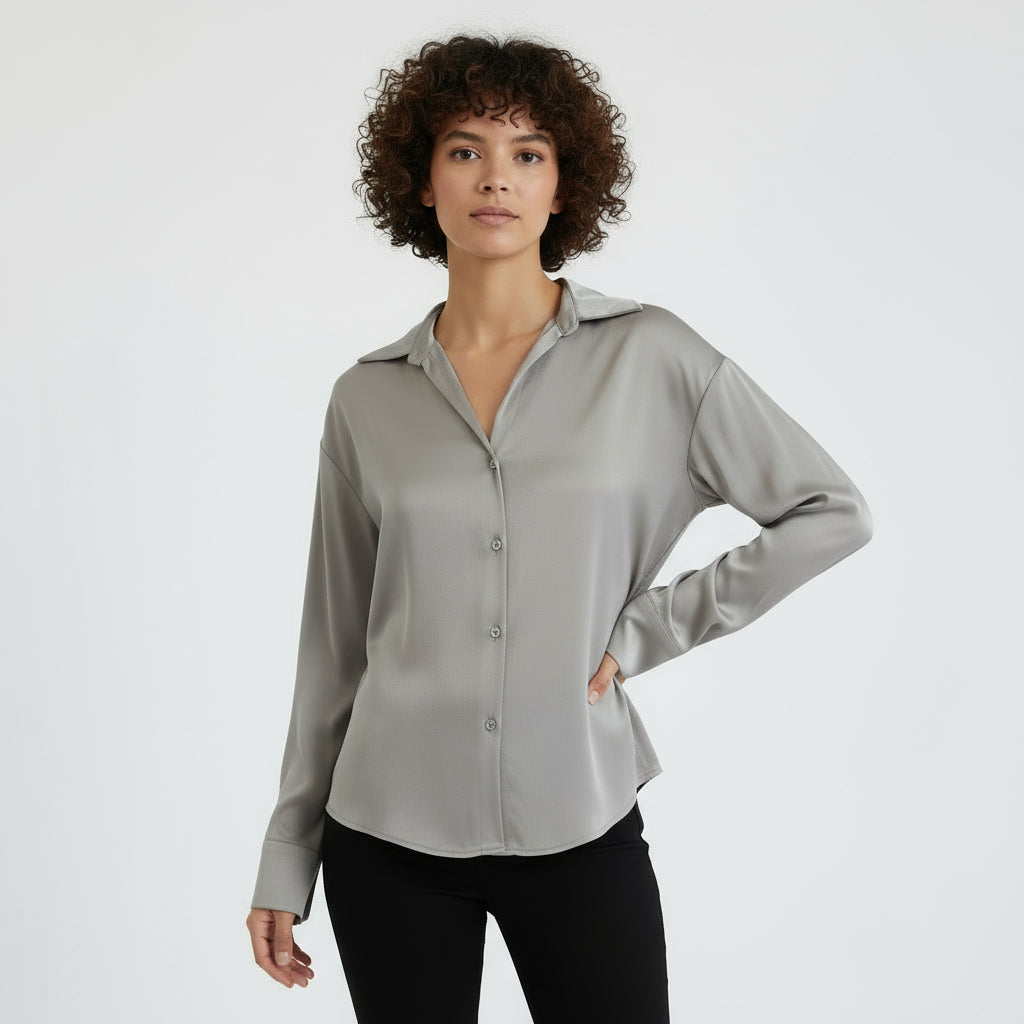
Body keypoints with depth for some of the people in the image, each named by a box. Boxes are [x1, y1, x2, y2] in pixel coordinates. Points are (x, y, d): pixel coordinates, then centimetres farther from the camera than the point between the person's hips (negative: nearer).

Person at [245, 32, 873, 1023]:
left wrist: (646, 629, -7)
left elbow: (832, 512, -2)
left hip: (580, 828, -1)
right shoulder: (368, 396, 1)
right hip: (389, 835, 2)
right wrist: (287, 857, 8)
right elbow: (333, 643, 7)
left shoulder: (649, 356, -4)